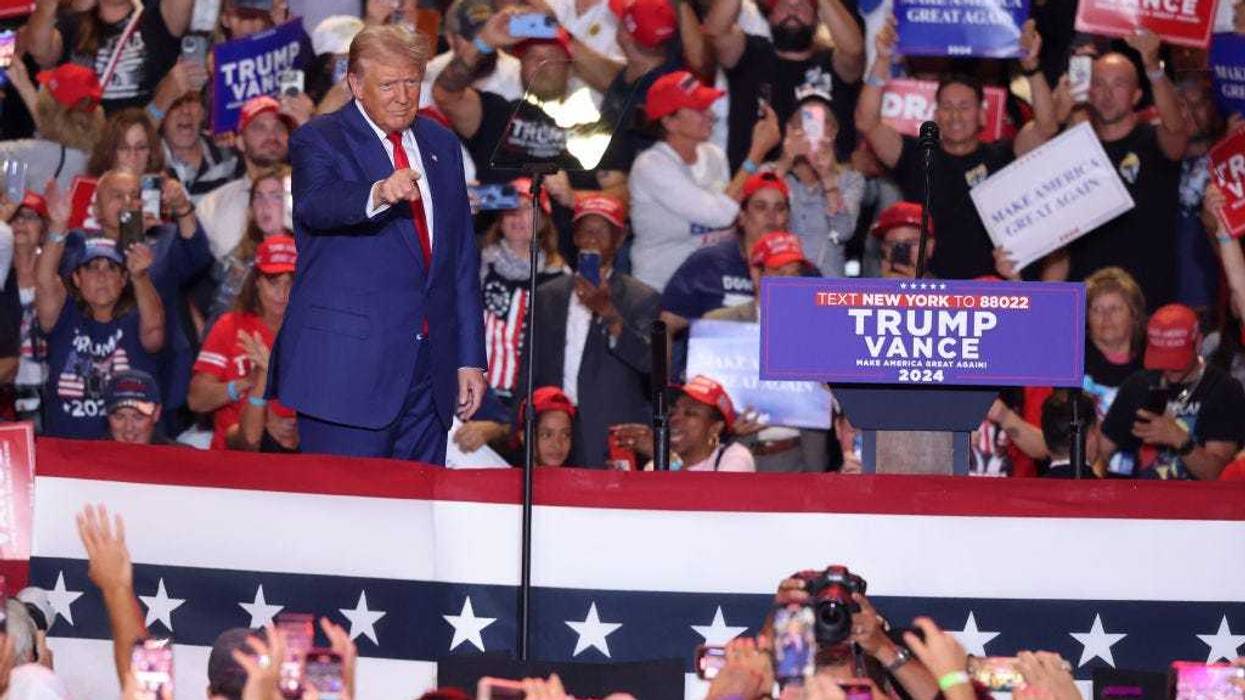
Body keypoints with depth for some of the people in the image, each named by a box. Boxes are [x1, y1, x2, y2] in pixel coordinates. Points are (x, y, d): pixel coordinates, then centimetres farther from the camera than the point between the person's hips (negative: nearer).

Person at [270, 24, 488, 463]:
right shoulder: (319, 141, -2)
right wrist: (378, 194, -47)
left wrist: (470, 359, 14)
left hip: (429, 372, 6)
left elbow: (463, 258, 19)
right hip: (347, 367, -6)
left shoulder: (441, 145, 16)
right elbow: (316, 204, -26)